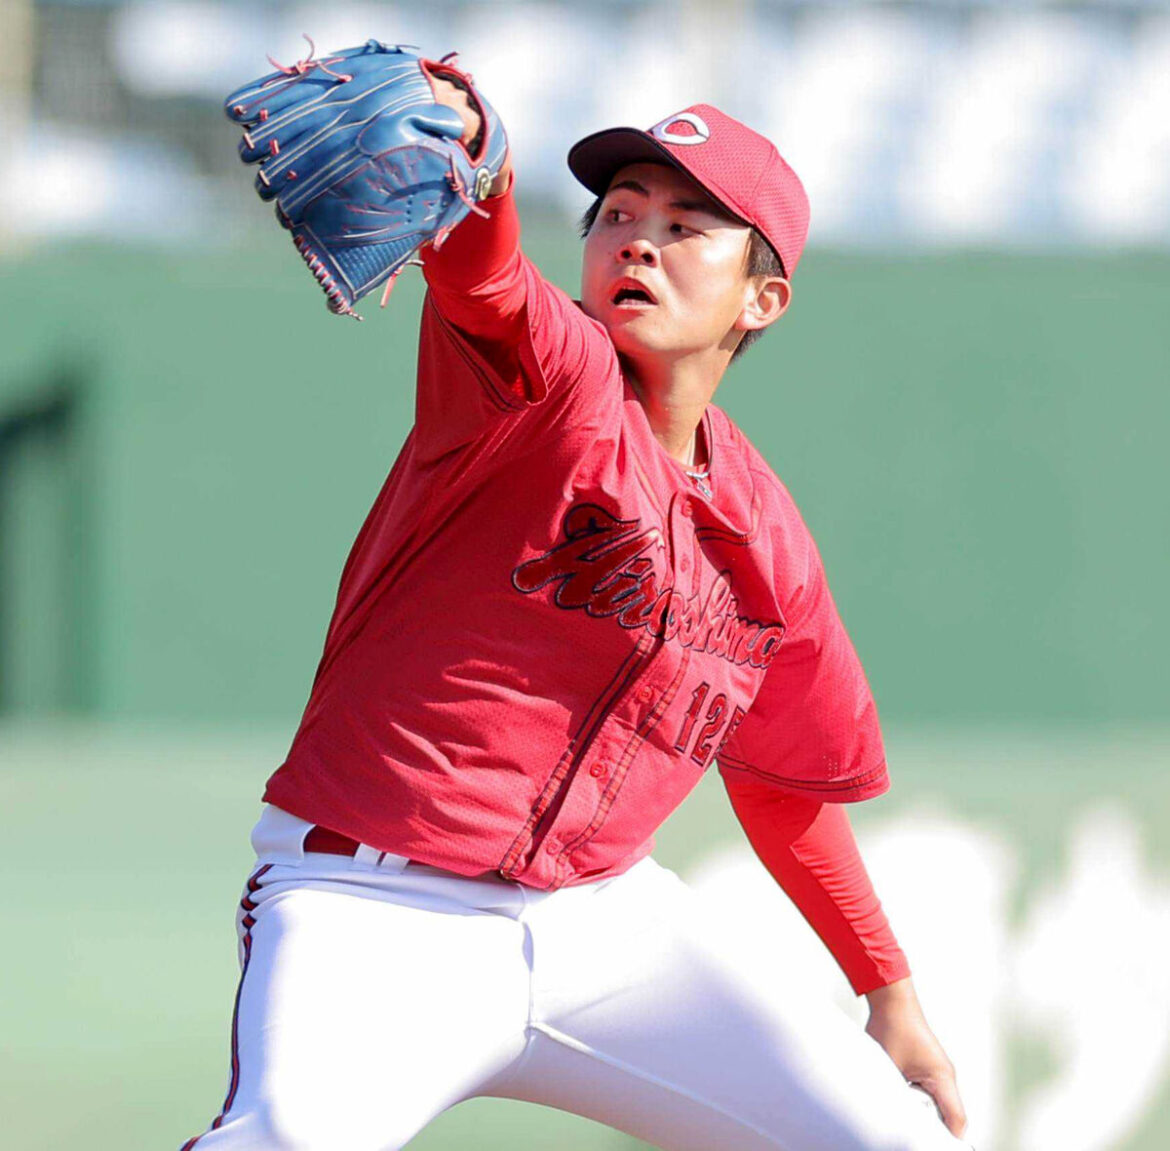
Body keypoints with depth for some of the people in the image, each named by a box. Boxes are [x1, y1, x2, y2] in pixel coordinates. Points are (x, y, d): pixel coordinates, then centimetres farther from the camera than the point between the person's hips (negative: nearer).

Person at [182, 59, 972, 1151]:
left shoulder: (768, 539, 7)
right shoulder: (555, 378, -10)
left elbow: (785, 777, 22)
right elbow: (483, 275, -35)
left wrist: (890, 994, 27)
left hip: (602, 917, 6)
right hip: (376, 912, -6)